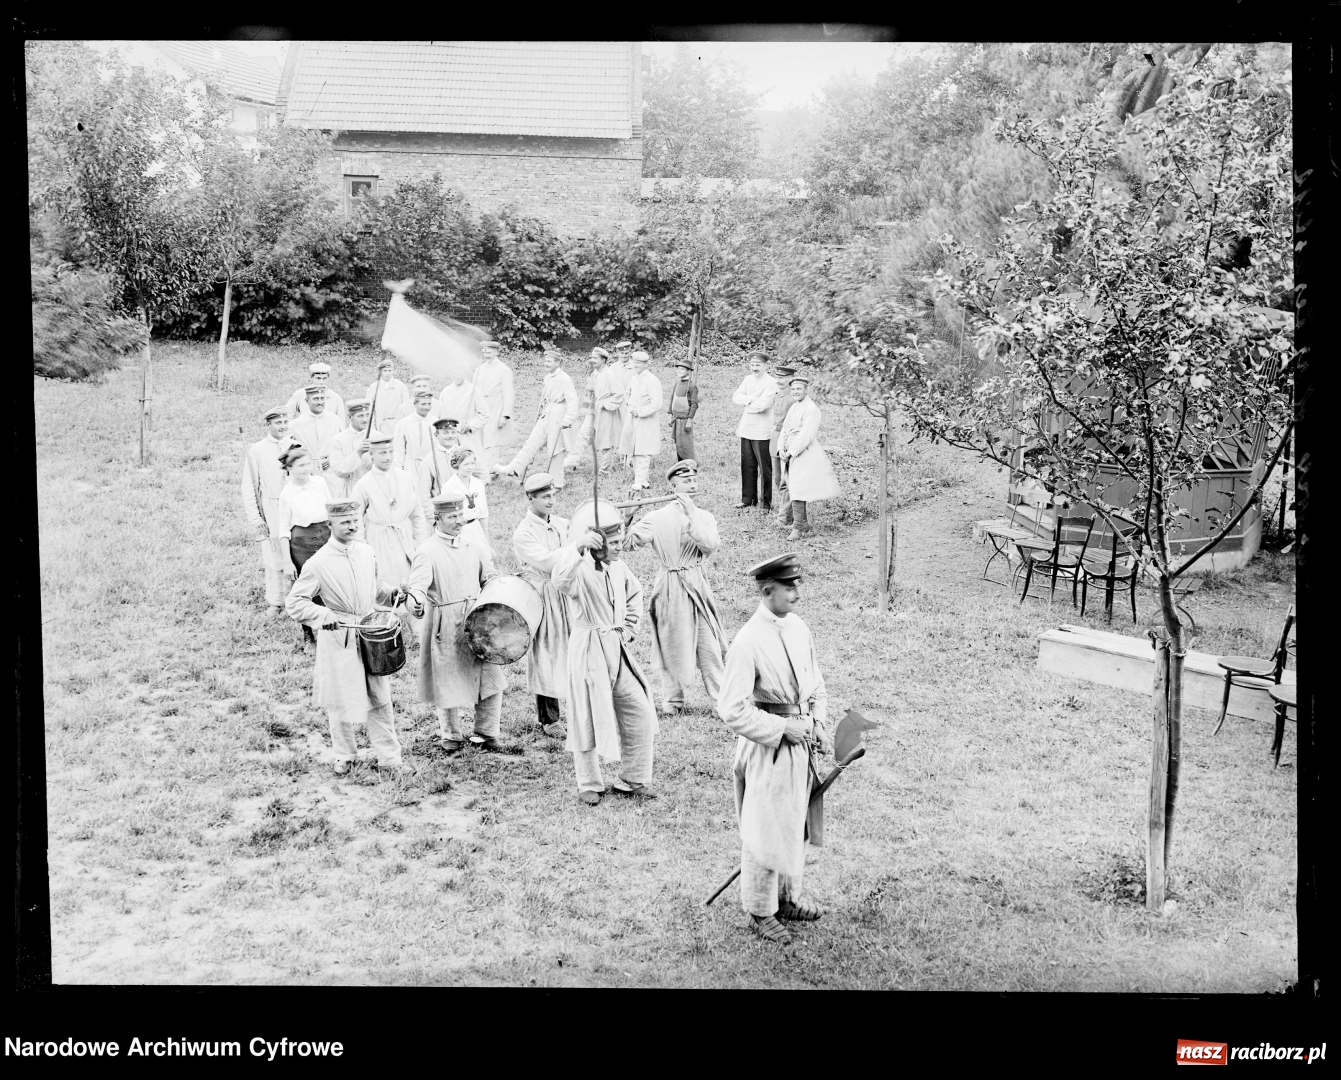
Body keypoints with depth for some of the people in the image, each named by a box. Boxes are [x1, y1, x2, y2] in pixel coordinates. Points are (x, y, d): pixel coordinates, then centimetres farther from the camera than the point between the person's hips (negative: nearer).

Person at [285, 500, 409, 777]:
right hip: (338, 638, -4)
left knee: (380, 700, 6)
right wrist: (324, 615, -25)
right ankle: (344, 756, 28)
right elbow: (294, 603, -11)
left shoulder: (366, 552, 3)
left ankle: (389, 758, 14)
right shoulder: (318, 563, -13)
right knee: (341, 701, 9)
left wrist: (390, 593, -2)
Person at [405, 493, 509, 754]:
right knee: (449, 682, 6)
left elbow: (490, 576, 19)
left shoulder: (471, 548, 11)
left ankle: (485, 733, 19)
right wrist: (416, 602, -46)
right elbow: (419, 584, -24)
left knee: (491, 677, 4)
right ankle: (451, 735, 26)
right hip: (446, 627, -5)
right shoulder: (428, 553, -10)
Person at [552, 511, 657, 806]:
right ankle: (589, 785, 20)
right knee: (589, 718, 3)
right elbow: (561, 580, -40)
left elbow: (634, 594, 26)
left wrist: (630, 628, 16)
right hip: (588, 649, -7)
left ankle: (633, 779, 20)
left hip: (617, 647, 7)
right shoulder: (582, 569, -16)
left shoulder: (618, 567, 7)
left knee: (639, 711, 6)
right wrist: (578, 547, -46)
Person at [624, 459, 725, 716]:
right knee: (674, 646, 2)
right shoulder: (657, 517, -2)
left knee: (709, 645, 1)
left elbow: (711, 545, -12)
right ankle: (672, 701, 17)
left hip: (698, 584, 2)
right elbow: (630, 543, -10)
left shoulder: (704, 516, 7)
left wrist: (691, 515, -18)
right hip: (671, 586, -2)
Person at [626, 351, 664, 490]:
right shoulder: (634, 379, 12)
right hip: (634, 421, 8)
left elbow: (656, 405, -18)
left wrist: (639, 412, -14)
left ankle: (640, 482, -9)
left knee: (642, 454, -9)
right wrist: (631, 409, 7)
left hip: (647, 422, -8)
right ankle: (641, 480, 22)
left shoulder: (652, 381, -13)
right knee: (635, 453, 12)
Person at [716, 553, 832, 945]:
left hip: (800, 742, 7)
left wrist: (818, 725, 0)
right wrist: (783, 728, -20)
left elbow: (816, 683, 14)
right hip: (767, 749, -7)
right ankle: (760, 912, 24)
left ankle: (787, 898, 39)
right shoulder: (747, 641, -21)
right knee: (765, 831, 6)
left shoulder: (798, 628, 1)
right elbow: (732, 709, -21)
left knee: (796, 825, 21)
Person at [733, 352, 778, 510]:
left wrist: (744, 400, -4)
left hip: (761, 431, -6)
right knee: (747, 465, 10)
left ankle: (766, 500, 8)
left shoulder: (771, 383, -10)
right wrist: (750, 399, -14)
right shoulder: (748, 379, 12)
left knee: (765, 467, 0)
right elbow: (736, 397, 3)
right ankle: (747, 499, 18)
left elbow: (762, 405, -20)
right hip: (746, 429, 6)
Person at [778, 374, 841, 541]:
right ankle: (803, 524, 24)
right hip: (790, 455, 9)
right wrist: (781, 450, 1)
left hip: (804, 455, -9)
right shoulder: (793, 408, 18)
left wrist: (790, 452, -17)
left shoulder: (811, 409, -11)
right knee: (790, 490, 12)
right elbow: (784, 431, 17)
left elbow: (806, 435, -18)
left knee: (797, 490, -13)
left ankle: (798, 527, -9)